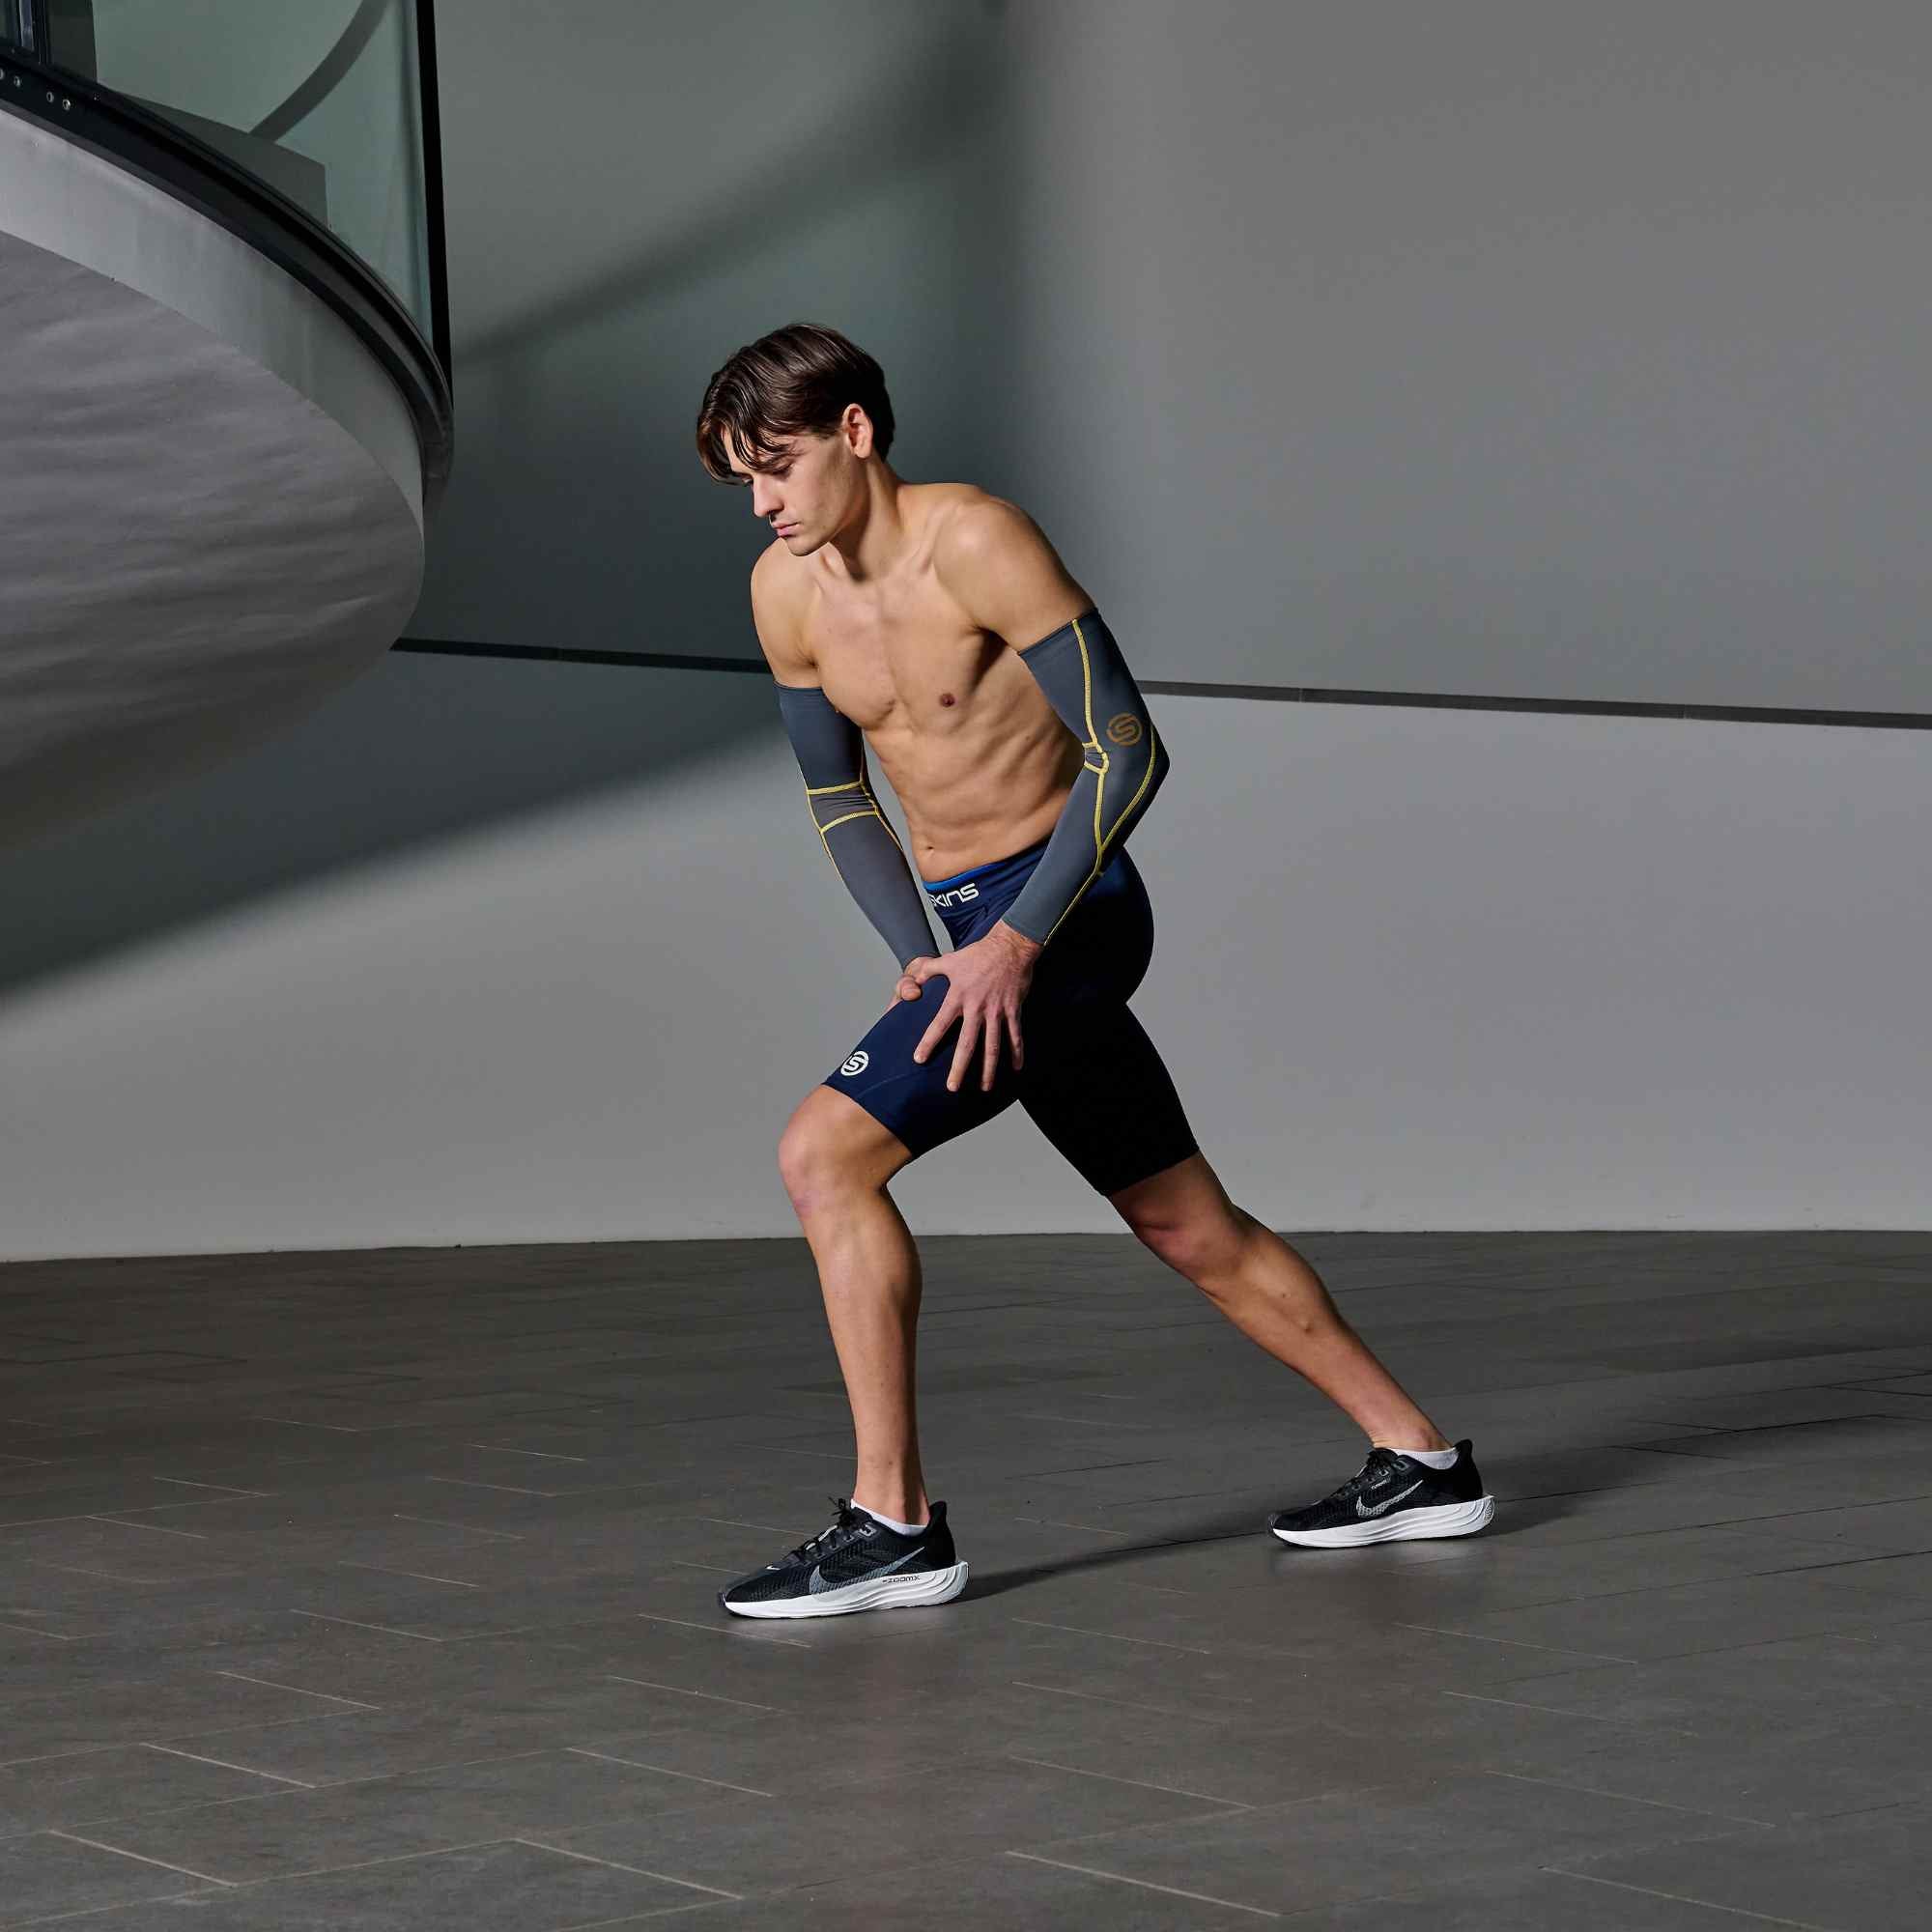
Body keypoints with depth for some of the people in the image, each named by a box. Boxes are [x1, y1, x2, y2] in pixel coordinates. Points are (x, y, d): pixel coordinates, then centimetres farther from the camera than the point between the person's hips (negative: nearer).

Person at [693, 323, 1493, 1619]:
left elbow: (1132, 752, -18)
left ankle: (895, 1523, -14)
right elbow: (840, 801, 14)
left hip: (1066, 910, -8)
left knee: (825, 1155, -19)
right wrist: (919, 956, 0)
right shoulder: (785, 590, 3)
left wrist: (1015, 943, -22)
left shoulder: (977, 543, -18)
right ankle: (1422, 1461, 29)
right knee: (1191, 1229, 16)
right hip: (969, 927, 8)